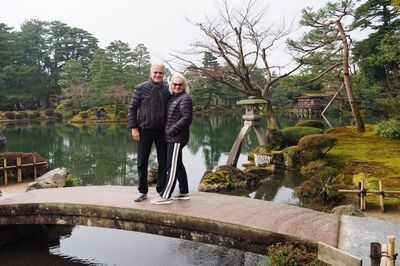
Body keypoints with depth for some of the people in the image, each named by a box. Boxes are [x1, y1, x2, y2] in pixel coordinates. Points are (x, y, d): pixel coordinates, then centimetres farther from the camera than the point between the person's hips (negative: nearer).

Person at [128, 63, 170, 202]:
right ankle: (143, 192, 21)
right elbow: (132, 108, 0)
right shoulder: (141, 88, -2)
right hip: (145, 130, -1)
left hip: (162, 131, 1)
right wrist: (134, 128, -7)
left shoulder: (168, 89, 2)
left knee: (163, 162, 7)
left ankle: (161, 191, 22)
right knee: (142, 162, 6)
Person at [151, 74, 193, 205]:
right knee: (178, 165, 15)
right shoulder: (172, 97, 16)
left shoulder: (185, 99, -10)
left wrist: (172, 130, -18)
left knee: (172, 166, -6)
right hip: (171, 137, 9)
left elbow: (187, 118, -19)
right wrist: (166, 130, 8)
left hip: (177, 138, -9)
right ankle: (184, 192, 26)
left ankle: (165, 196, 0)